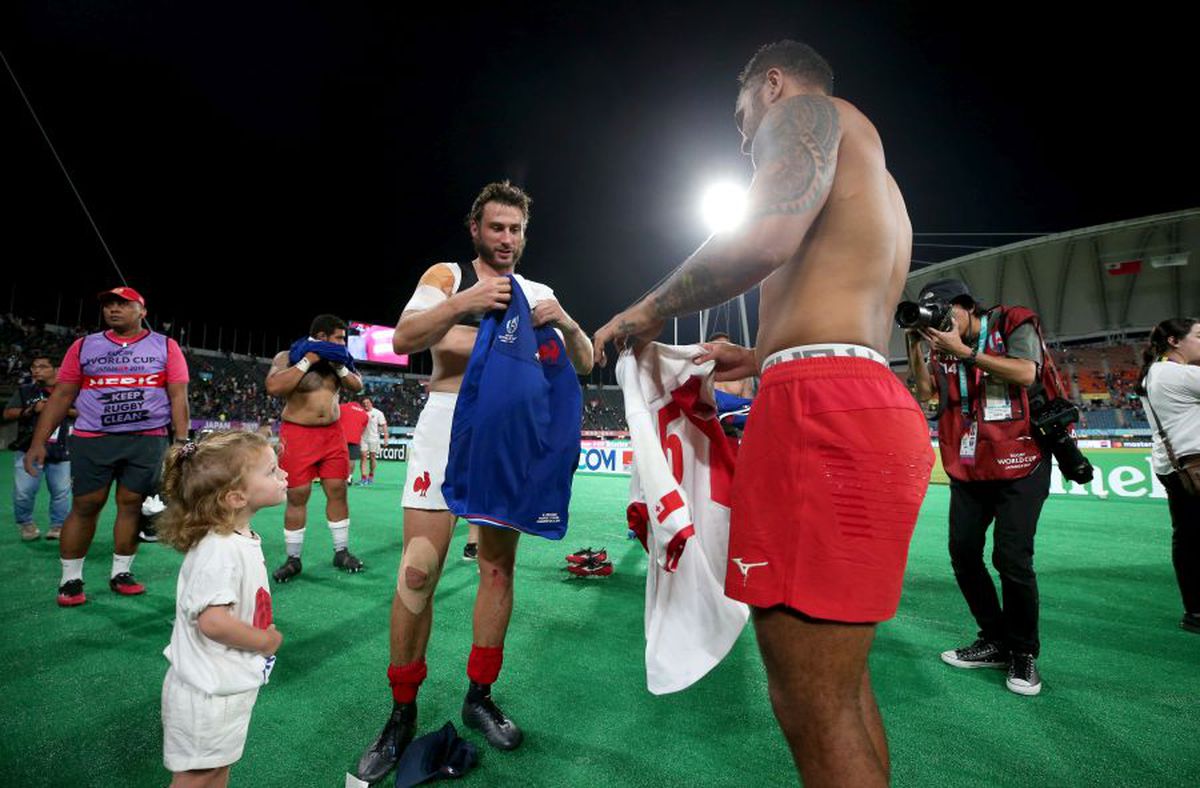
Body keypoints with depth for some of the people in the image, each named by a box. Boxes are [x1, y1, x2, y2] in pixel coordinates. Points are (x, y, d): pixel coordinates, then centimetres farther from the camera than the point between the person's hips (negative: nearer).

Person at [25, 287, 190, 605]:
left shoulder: (165, 347, 4)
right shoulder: (84, 346, 10)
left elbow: (178, 397, 0)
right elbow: (62, 395, 8)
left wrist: (181, 442, -8)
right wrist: (38, 442, 1)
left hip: (147, 440, -1)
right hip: (91, 439, 1)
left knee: (132, 505, 4)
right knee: (85, 507, 4)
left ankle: (121, 574, 18)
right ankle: (70, 579, 17)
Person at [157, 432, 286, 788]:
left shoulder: (242, 538, 2)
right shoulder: (220, 550, -29)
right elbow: (212, 621, -34)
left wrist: (263, 634, 3)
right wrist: (267, 641, -21)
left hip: (229, 685, 9)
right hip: (208, 691, -9)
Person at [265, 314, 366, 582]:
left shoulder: (336, 359, 8)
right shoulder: (287, 357, -7)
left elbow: (357, 386, 5)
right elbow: (273, 387, -22)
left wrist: (339, 366, -11)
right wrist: (308, 360, -20)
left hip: (333, 433, 4)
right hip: (297, 434, -4)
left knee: (337, 491, 5)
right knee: (297, 496, 1)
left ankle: (341, 552, 16)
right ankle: (293, 559, 14)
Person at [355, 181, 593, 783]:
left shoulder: (539, 294, 15)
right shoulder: (447, 276, 8)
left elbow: (585, 363, 9)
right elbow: (403, 338, -7)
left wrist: (566, 322, -12)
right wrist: (464, 302, -22)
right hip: (448, 421, -2)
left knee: (498, 567, 5)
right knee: (419, 570, -8)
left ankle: (480, 696, 21)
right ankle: (402, 715, 8)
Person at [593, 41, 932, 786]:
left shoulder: (806, 110, 5)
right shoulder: (870, 181, 32)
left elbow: (766, 236, -17)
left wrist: (650, 311, -4)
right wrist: (761, 357, 33)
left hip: (823, 412, -11)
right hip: (875, 406, 11)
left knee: (812, 704, -4)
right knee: (840, 685, 18)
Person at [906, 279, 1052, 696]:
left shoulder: (1013, 323, -3)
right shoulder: (944, 346, 9)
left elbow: (1026, 373, -18)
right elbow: (925, 392, 2)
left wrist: (964, 352, -19)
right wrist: (914, 345, -5)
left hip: (1019, 463, -5)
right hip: (968, 469, 5)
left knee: (1012, 559, -8)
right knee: (963, 554, 5)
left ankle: (1024, 652, 14)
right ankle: (996, 641, 22)